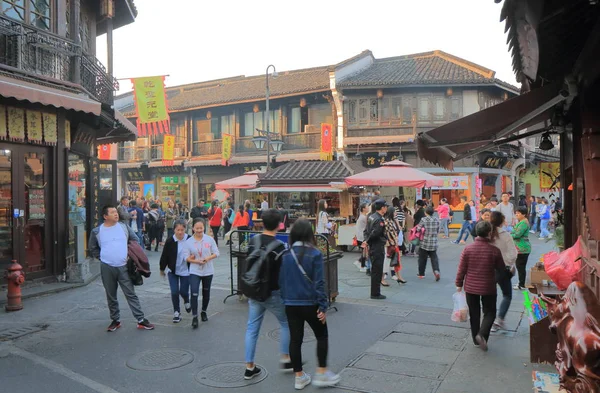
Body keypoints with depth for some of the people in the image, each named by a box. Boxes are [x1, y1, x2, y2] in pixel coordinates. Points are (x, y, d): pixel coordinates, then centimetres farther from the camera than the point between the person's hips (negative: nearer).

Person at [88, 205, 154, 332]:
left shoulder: (124, 227, 1)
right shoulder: (97, 231, -1)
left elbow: (135, 240, 12)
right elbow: (93, 248, 13)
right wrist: (102, 257, 2)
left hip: (123, 267, 0)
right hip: (107, 268, 0)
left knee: (131, 294, 2)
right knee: (111, 296, 12)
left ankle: (141, 320, 6)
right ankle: (115, 320, 26)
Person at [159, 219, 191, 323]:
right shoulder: (170, 241, -12)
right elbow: (164, 256, -2)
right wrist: (162, 269, 5)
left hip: (186, 271, 0)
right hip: (173, 271, 0)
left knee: (183, 291, 2)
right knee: (174, 292, -1)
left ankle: (186, 302, 38)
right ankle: (176, 312, 17)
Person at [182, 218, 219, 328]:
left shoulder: (209, 239, -5)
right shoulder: (189, 241, -6)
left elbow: (216, 253, -1)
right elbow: (186, 257, -6)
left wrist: (208, 258, -18)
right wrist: (197, 261, -21)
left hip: (208, 271, 2)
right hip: (194, 271, -2)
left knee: (206, 293, 16)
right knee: (194, 294, -12)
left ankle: (204, 312, 38)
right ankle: (194, 317, -4)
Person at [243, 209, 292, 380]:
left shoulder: (253, 241, -1)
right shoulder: (279, 246, -19)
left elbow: (248, 266, 8)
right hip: (273, 293, -5)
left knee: (252, 328, 12)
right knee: (286, 323, 16)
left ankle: (249, 367, 18)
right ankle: (285, 359, 23)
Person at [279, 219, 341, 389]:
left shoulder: (285, 255, 0)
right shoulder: (314, 254, -12)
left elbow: (281, 280, 6)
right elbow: (319, 282, -14)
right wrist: (323, 306, -10)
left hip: (290, 304, 4)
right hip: (310, 303, -4)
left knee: (295, 339, 12)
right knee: (322, 336, 14)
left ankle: (299, 377, 21)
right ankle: (321, 373, 16)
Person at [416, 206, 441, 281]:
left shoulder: (424, 220, -11)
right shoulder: (437, 220, 1)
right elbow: (438, 231, 8)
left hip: (424, 243, -3)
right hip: (434, 243, 3)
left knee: (422, 259, 10)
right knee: (434, 258, 8)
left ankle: (421, 274, 19)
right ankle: (436, 271, -13)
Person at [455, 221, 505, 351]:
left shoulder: (468, 249, -10)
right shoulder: (494, 250, -14)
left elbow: (461, 269, -6)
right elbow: (501, 268, 2)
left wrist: (459, 284, 5)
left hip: (470, 287, 2)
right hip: (488, 288, -2)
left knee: (474, 314, 15)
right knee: (489, 313, 14)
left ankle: (476, 340, 23)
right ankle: (481, 334, -7)